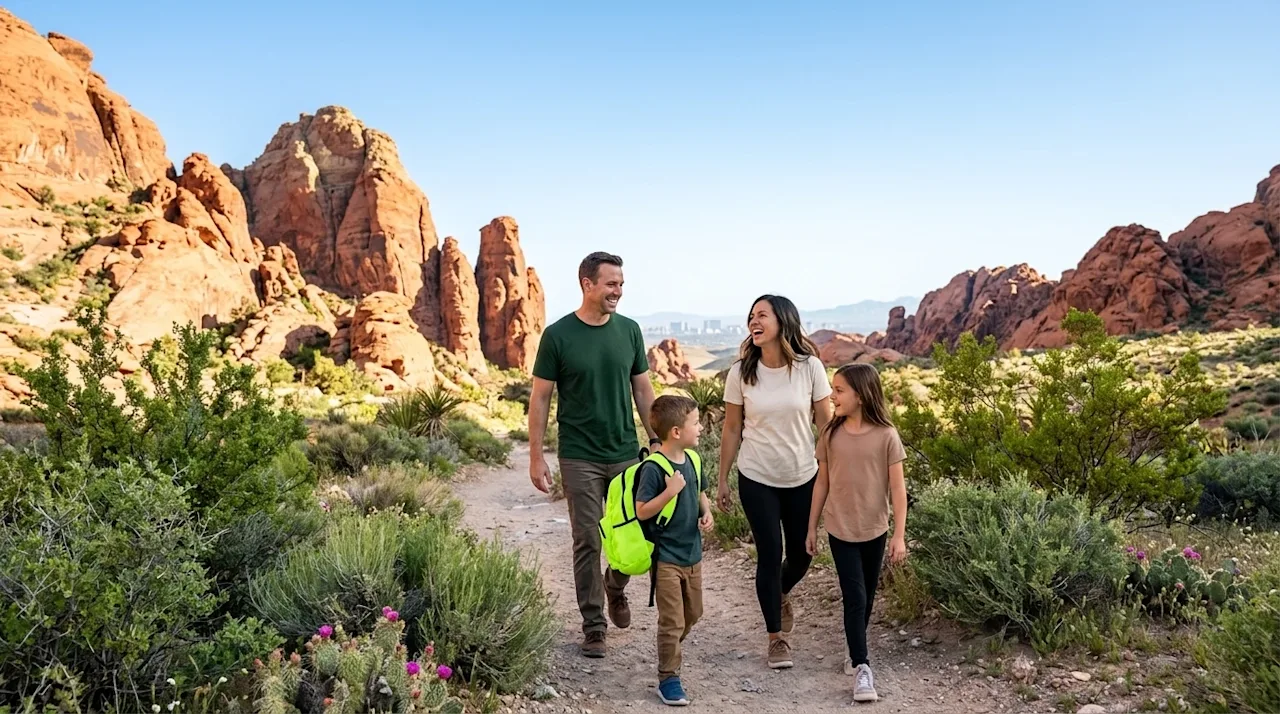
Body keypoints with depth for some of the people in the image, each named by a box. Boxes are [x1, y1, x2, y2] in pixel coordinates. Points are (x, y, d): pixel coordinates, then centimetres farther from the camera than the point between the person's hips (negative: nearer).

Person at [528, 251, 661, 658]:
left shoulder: (629, 331, 3)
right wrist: (536, 457, -5)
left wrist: (657, 441, 7)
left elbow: (643, 390, 10)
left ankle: (615, 587, 38)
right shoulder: (558, 335, -7)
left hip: (626, 454, 3)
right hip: (580, 459, -3)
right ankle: (593, 626, 17)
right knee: (588, 542, 3)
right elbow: (540, 398, -3)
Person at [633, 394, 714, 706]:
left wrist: (706, 512, -2)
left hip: (692, 553, 8)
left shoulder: (692, 459, 2)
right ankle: (668, 679, 12)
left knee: (693, 613, 21)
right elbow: (642, 511, -20)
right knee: (672, 621, -2)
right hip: (666, 557, -8)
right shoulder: (653, 468, -21)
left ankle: (669, 651, 45)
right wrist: (670, 491, -30)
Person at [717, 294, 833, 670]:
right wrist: (722, 480, 3)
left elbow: (825, 424, -3)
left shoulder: (809, 367, -10)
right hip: (756, 480, -1)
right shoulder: (741, 372, -8)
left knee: (802, 552, 13)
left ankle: (781, 595, 48)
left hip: (802, 478, 1)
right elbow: (732, 429, 0)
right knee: (770, 554, 1)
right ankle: (776, 637, 19)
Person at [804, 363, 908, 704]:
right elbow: (822, 483, 3)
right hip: (840, 529, 0)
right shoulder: (831, 434, -5)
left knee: (867, 597, 14)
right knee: (855, 597, -3)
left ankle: (855, 651, 33)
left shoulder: (886, 436, -11)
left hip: (874, 529, 0)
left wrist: (899, 535, -10)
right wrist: (811, 527, 6)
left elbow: (897, 489, -7)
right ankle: (862, 666, 3)